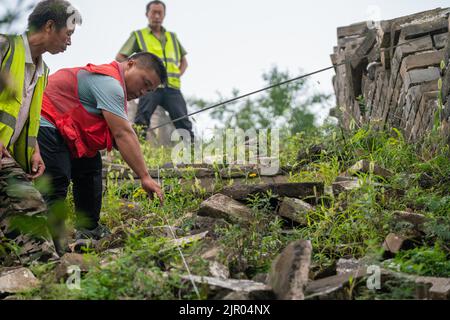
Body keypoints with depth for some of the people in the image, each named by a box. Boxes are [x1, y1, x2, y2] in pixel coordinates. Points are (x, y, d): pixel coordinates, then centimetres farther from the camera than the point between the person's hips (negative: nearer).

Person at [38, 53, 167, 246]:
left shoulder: (111, 84, 14)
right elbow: (123, 134, -26)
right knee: (56, 180, -18)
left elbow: (117, 135, 11)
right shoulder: (109, 83, -20)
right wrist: (145, 177, -26)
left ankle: (88, 230, 18)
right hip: (42, 123, -11)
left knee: (90, 166, 13)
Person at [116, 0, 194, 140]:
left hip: (172, 86, 3)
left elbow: (184, 61, 31)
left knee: (183, 121, -3)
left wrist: (178, 75, 11)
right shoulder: (138, 35, 14)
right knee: (141, 121, -15)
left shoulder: (172, 37, 24)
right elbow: (120, 57, 11)